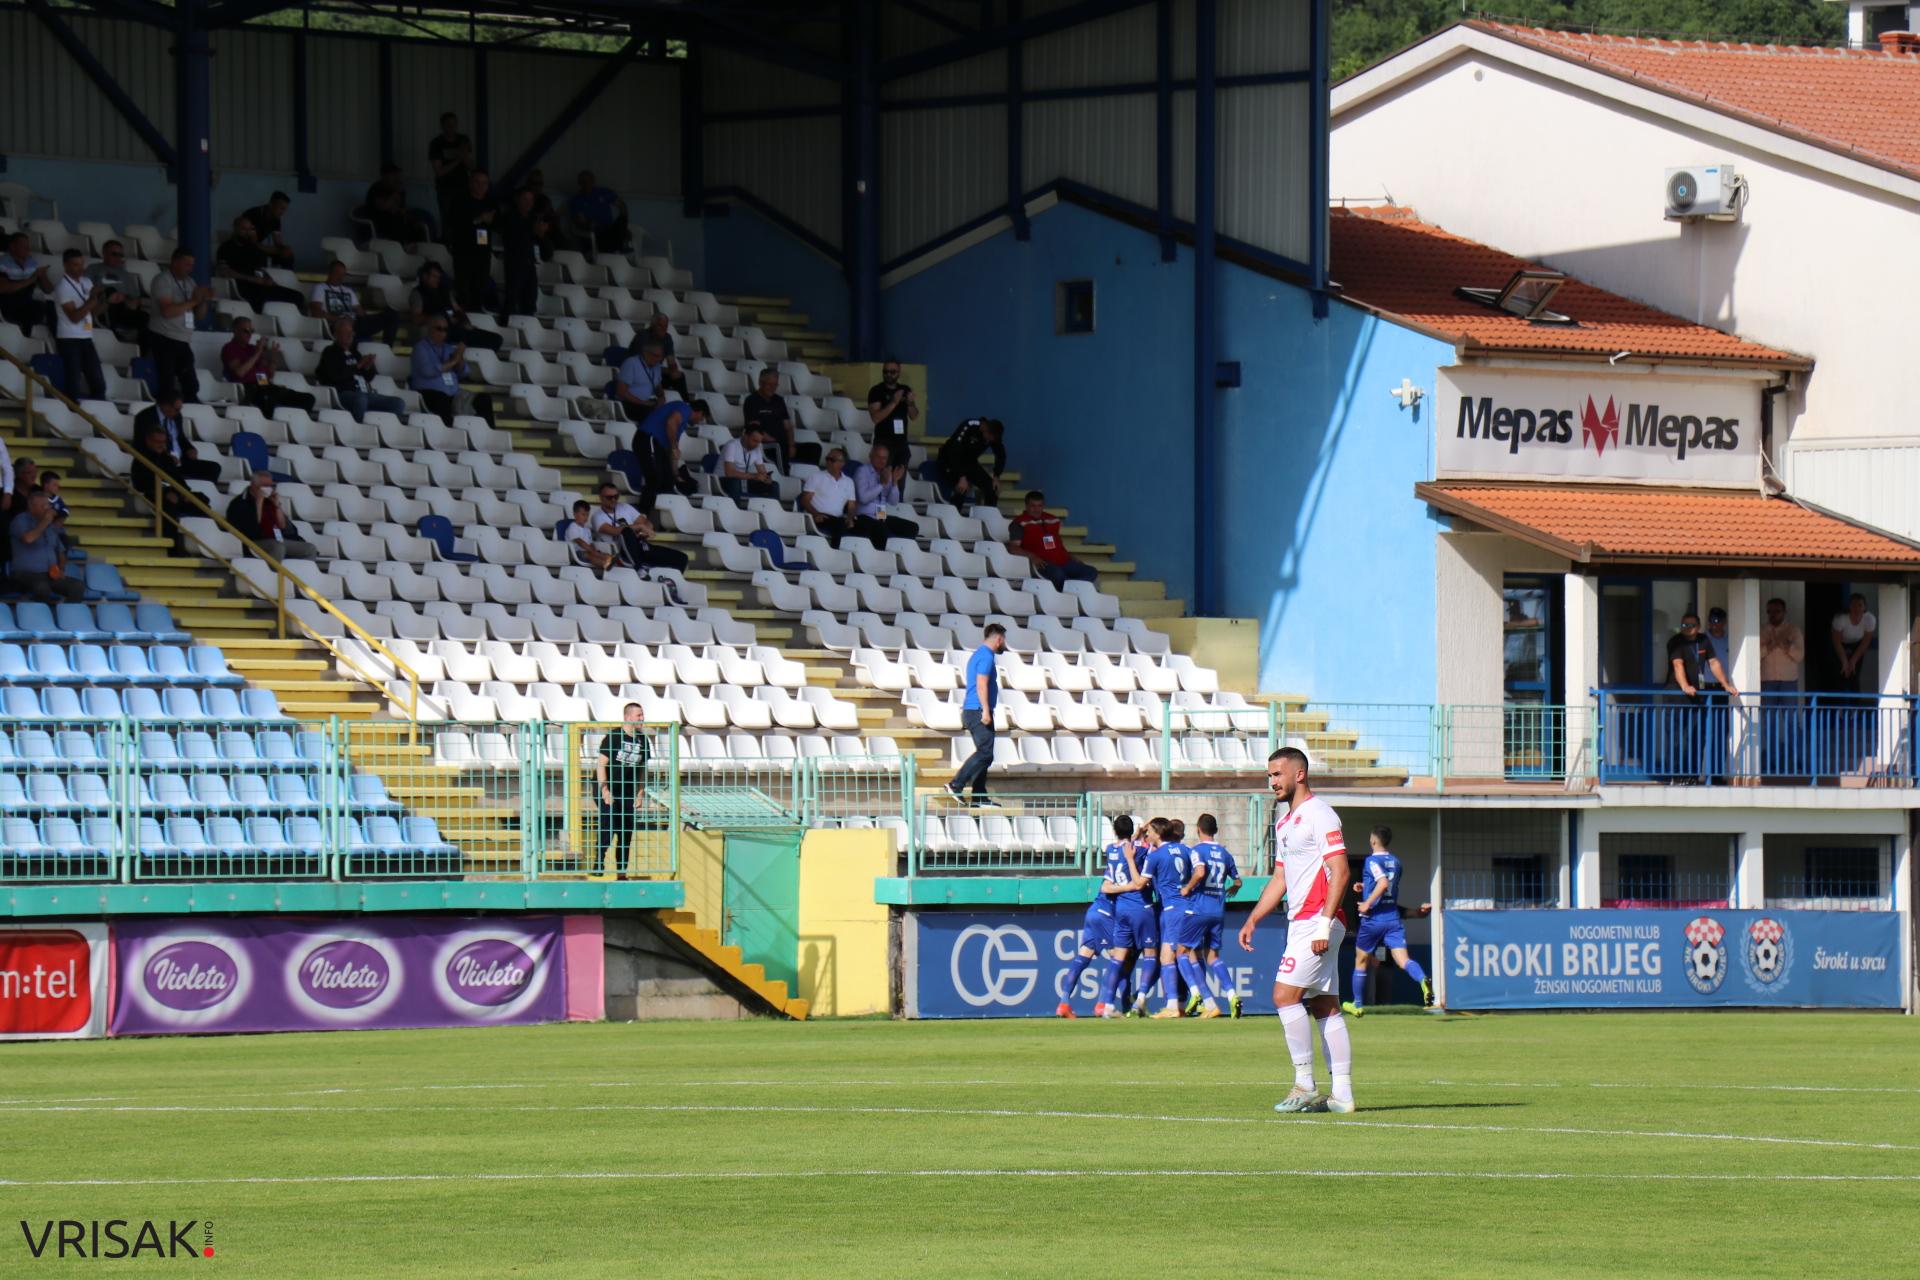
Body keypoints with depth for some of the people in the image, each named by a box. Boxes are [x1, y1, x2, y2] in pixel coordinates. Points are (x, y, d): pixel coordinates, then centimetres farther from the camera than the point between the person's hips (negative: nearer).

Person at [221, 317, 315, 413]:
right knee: (267, 399, -42)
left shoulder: (253, 348, 25)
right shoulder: (230, 349, 7)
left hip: (265, 386, 7)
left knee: (307, 398, -10)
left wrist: (273, 357, 6)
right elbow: (239, 372, -10)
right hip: (248, 390, -7)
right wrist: (257, 354, -8)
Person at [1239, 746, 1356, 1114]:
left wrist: (1324, 924, -23)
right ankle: (1342, 1094, 4)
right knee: (1324, 1008, 6)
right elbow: (1280, 879, 26)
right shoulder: (1284, 821, 19)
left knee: (1285, 996, -13)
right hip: (1302, 924, 10)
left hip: (1317, 921, -10)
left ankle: (1304, 1084, -11)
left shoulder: (1319, 815, -10)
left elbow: (1340, 872, -17)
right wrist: (1252, 921, 19)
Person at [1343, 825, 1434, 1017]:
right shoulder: (1396, 863, 12)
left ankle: (1358, 1005, 24)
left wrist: (1368, 902, -20)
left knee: (1361, 961, 14)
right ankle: (1423, 981, -41)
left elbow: (1383, 883, -26)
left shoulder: (1372, 861, -10)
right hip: (1393, 919, 5)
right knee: (1403, 959, -10)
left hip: (1373, 920, -5)